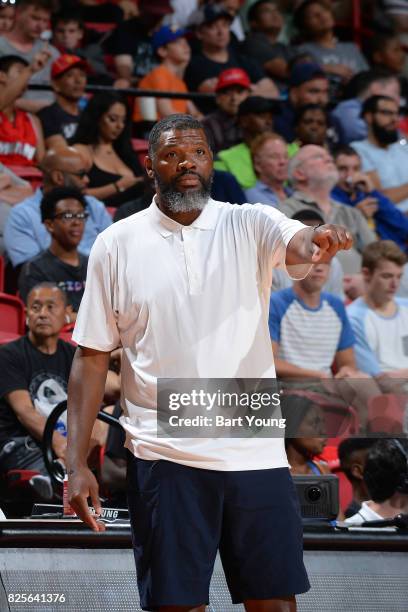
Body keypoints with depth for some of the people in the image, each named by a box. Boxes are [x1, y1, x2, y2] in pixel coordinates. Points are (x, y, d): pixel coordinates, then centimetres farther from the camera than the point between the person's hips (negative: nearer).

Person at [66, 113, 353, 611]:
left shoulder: (249, 224, 4)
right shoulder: (116, 244, 3)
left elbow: (299, 243, -18)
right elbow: (92, 356, 4)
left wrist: (321, 241, -44)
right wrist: (76, 462, -3)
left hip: (256, 452, 1)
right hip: (162, 455, 0)